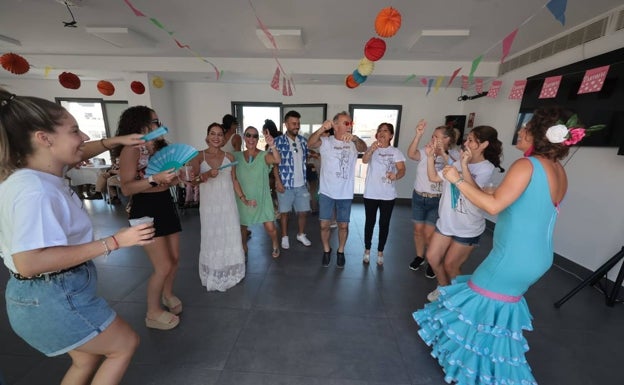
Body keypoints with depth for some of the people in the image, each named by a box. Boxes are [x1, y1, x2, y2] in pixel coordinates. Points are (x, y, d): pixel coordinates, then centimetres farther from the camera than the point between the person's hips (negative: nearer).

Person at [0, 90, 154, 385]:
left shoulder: (40, 171, 1)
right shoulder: (35, 191, -30)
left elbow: (81, 153, 20)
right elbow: (29, 263, -35)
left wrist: (118, 141, 8)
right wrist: (115, 241, -34)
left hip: (55, 292, 9)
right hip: (52, 297, -9)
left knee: (88, 359, 27)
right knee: (125, 345, 12)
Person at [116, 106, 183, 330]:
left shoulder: (160, 147, 8)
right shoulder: (131, 149, -12)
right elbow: (127, 188, -19)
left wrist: (179, 175, -10)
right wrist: (154, 179, -30)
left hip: (166, 205, 7)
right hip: (146, 210, -7)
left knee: (174, 258, 15)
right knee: (163, 266, -4)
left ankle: (167, 294, 41)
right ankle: (153, 313, 19)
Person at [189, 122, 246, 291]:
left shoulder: (229, 157, 5)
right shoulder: (198, 156, -2)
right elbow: (193, 181, -8)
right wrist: (207, 174, -25)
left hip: (227, 203, 2)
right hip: (209, 204, -2)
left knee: (231, 236, 8)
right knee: (212, 237, 6)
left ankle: (230, 273, 27)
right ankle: (213, 275, 24)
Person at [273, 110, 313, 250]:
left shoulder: (303, 140, 5)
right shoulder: (278, 141, -8)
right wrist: (278, 181, -13)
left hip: (301, 184, 4)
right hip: (285, 184, -4)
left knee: (303, 211, 12)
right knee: (284, 212, 11)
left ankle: (301, 235, 34)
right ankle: (285, 237, 29)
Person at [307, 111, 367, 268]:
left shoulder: (353, 144, 0)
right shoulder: (326, 142, -3)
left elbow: (363, 148, -22)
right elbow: (310, 143, -22)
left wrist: (354, 137, -45)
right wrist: (321, 129, -41)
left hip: (345, 194, 1)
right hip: (326, 192, -1)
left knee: (343, 225, 12)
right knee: (324, 224, 7)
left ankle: (340, 251, 35)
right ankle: (326, 250, 32)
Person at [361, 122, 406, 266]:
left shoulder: (396, 152, 2)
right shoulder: (371, 149, 1)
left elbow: (402, 170, -9)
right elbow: (364, 160, -21)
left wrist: (396, 175, -34)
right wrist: (372, 149, -42)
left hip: (388, 195, 1)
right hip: (371, 193, 0)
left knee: (384, 223, 9)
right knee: (370, 222, 9)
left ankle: (380, 252, 25)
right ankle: (367, 250, 25)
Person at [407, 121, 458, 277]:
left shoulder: (454, 155, -5)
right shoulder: (426, 152, -1)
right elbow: (411, 154, -21)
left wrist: (443, 154, -28)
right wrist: (418, 135, -30)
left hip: (438, 200, -3)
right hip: (418, 197, 3)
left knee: (429, 234, 0)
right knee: (418, 230, 13)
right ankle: (419, 257, 35)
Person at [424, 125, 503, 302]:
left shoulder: (487, 169, -15)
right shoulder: (459, 162, 3)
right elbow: (434, 177, 4)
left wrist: (465, 166, -38)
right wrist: (430, 156, -4)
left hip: (468, 229, -6)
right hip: (446, 222, 6)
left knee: (450, 265, 8)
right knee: (432, 257, 11)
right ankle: (443, 288, 37)